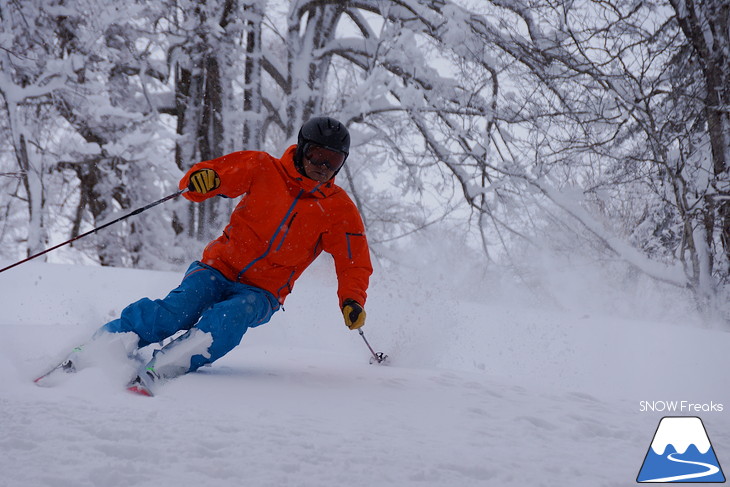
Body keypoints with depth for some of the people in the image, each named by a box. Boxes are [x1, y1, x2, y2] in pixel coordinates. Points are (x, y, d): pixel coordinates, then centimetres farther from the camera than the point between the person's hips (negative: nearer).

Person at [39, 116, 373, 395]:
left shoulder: (339, 210, 1)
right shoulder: (265, 170, -1)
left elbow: (355, 264, 3)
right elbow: (218, 174, 1)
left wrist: (352, 302, -15)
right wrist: (200, 180, -24)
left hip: (261, 293, 1)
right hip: (220, 268, 0)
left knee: (226, 320, -33)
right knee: (178, 310, -27)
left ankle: (153, 372, -44)